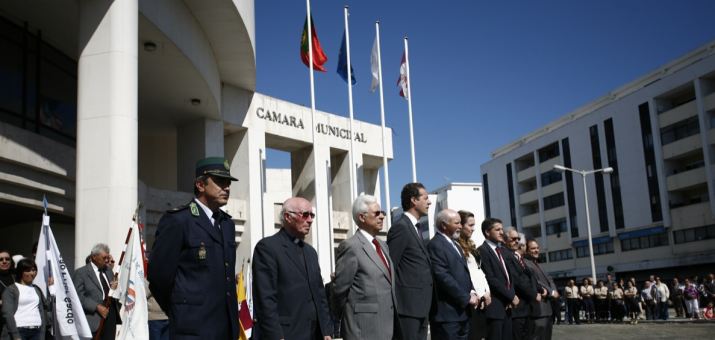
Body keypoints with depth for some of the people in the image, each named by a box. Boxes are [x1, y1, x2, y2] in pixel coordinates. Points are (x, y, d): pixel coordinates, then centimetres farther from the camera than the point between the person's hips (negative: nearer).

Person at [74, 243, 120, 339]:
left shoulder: (108, 270, 18)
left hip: (111, 317, 6)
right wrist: (97, 307, -19)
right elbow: (79, 297, -11)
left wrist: (115, 289, -2)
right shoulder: (81, 273, -3)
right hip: (94, 319, -6)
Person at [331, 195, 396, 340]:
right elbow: (340, 289, -9)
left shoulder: (383, 245, 15)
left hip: (387, 326, 7)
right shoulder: (351, 246, -12)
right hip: (364, 328, -7)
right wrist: (350, 313, 5)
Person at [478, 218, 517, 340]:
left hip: (507, 305, 8)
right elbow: (490, 279, -15)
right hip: (494, 306, -8)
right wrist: (511, 296, -10)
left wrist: (512, 296, 0)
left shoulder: (504, 251, 17)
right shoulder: (482, 250, -9)